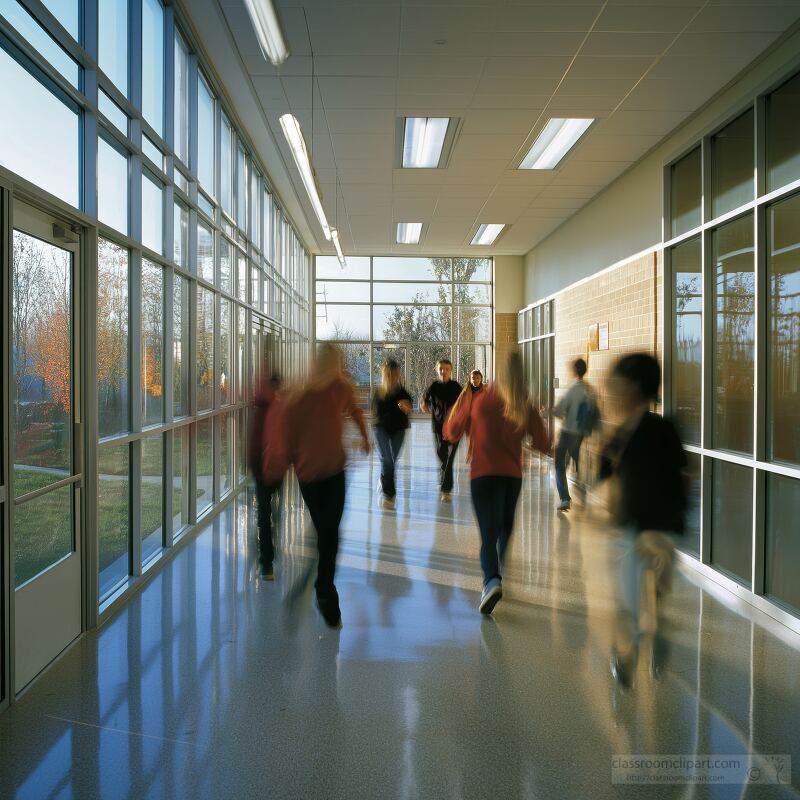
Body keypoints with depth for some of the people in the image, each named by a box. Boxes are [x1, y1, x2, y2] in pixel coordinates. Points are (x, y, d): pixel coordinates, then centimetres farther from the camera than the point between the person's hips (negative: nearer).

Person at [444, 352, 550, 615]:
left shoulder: (476, 400, -5)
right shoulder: (526, 408, -2)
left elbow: (451, 433, 5)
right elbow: (543, 445, 3)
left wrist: (460, 402, 18)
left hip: (483, 475, -2)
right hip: (513, 476, 2)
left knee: (489, 533, -5)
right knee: (505, 529, 25)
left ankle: (492, 580, -26)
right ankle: (499, 570, 32)